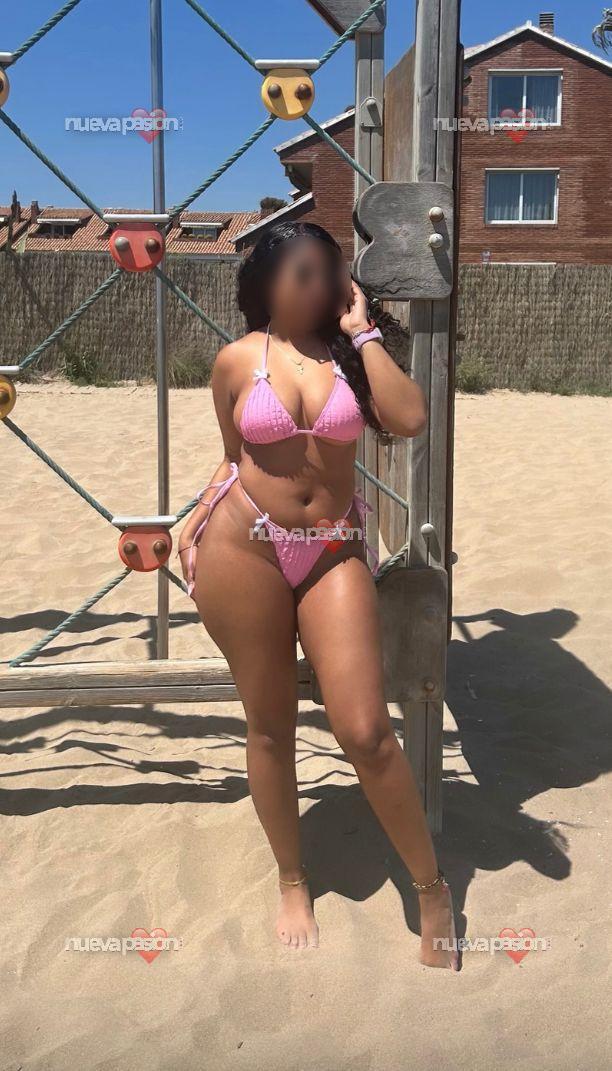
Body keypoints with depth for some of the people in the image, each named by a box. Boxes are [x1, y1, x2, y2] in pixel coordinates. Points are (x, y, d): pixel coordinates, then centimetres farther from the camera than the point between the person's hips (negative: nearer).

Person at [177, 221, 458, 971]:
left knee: (366, 732, -7)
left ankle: (432, 889, 14)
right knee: (269, 725, 9)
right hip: (244, 545, 0)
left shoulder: (351, 354, 3)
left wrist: (363, 330, -7)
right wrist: (195, 523, -1)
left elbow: (410, 419, -14)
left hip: (334, 550, 0)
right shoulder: (237, 360, 2)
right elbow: (233, 459, 12)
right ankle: (292, 882, 30)